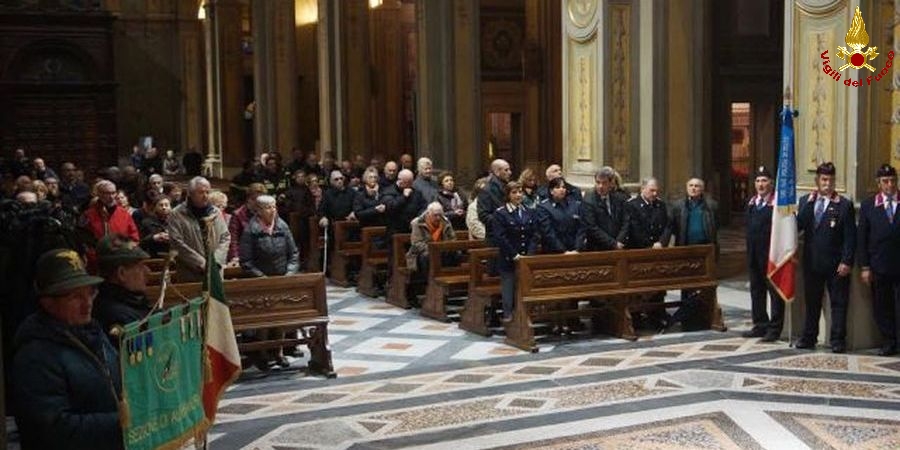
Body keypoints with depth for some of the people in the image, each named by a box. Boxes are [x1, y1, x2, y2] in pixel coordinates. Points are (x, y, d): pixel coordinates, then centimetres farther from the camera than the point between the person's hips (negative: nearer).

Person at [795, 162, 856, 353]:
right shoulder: (805, 201, 9)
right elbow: (798, 226, -3)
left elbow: (850, 237, -6)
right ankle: (809, 338, 19)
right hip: (812, 262, 4)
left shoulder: (844, 205, -3)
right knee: (811, 301, 11)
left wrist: (847, 262, -12)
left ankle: (838, 340, 8)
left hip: (836, 264, -3)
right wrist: (809, 202, -11)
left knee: (838, 302, 2)